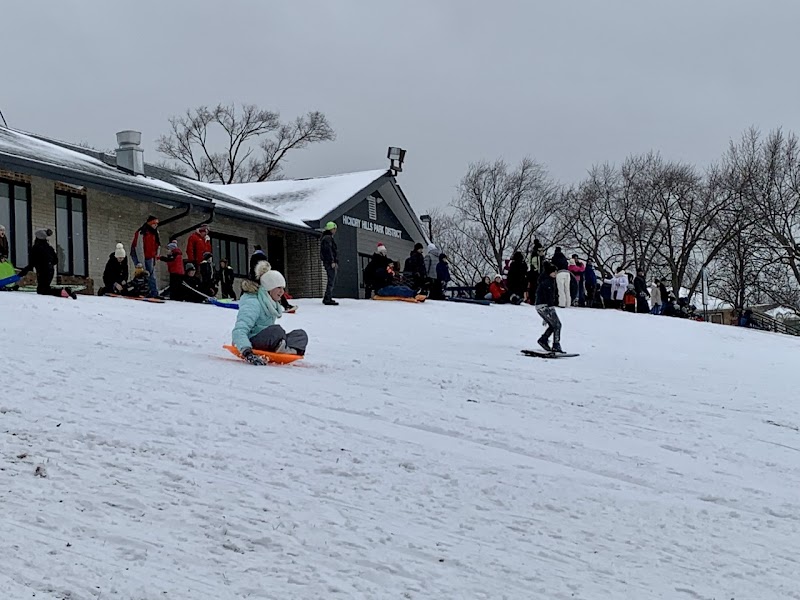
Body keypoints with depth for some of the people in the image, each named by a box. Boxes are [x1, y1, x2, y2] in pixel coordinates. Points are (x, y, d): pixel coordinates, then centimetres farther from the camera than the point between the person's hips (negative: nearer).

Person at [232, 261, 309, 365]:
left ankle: (286, 349, -34)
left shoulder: (272, 303, 16)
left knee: (301, 334, -8)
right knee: (277, 330, -34)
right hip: (251, 343, -9)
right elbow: (239, 331, -29)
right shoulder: (252, 304, -15)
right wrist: (247, 352, -44)